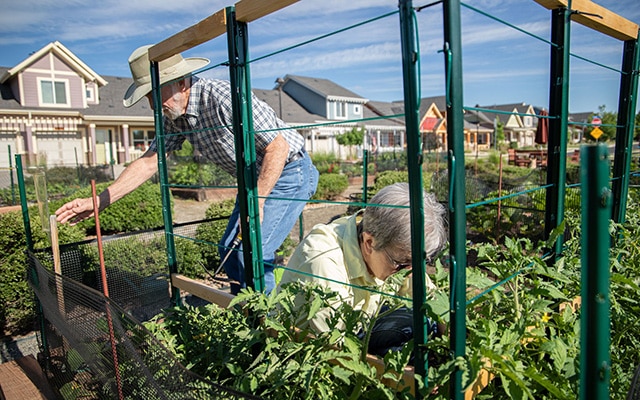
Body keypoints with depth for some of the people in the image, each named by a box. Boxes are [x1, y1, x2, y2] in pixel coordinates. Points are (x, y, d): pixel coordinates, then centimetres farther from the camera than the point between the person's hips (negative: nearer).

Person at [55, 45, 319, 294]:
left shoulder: (222, 97, -28)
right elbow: (149, 162, 4)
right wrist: (100, 201, -1)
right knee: (229, 249, 12)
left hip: (290, 172, -9)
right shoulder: (174, 117, -1)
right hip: (254, 180, 9)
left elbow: (278, 147, -26)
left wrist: (256, 205, -25)